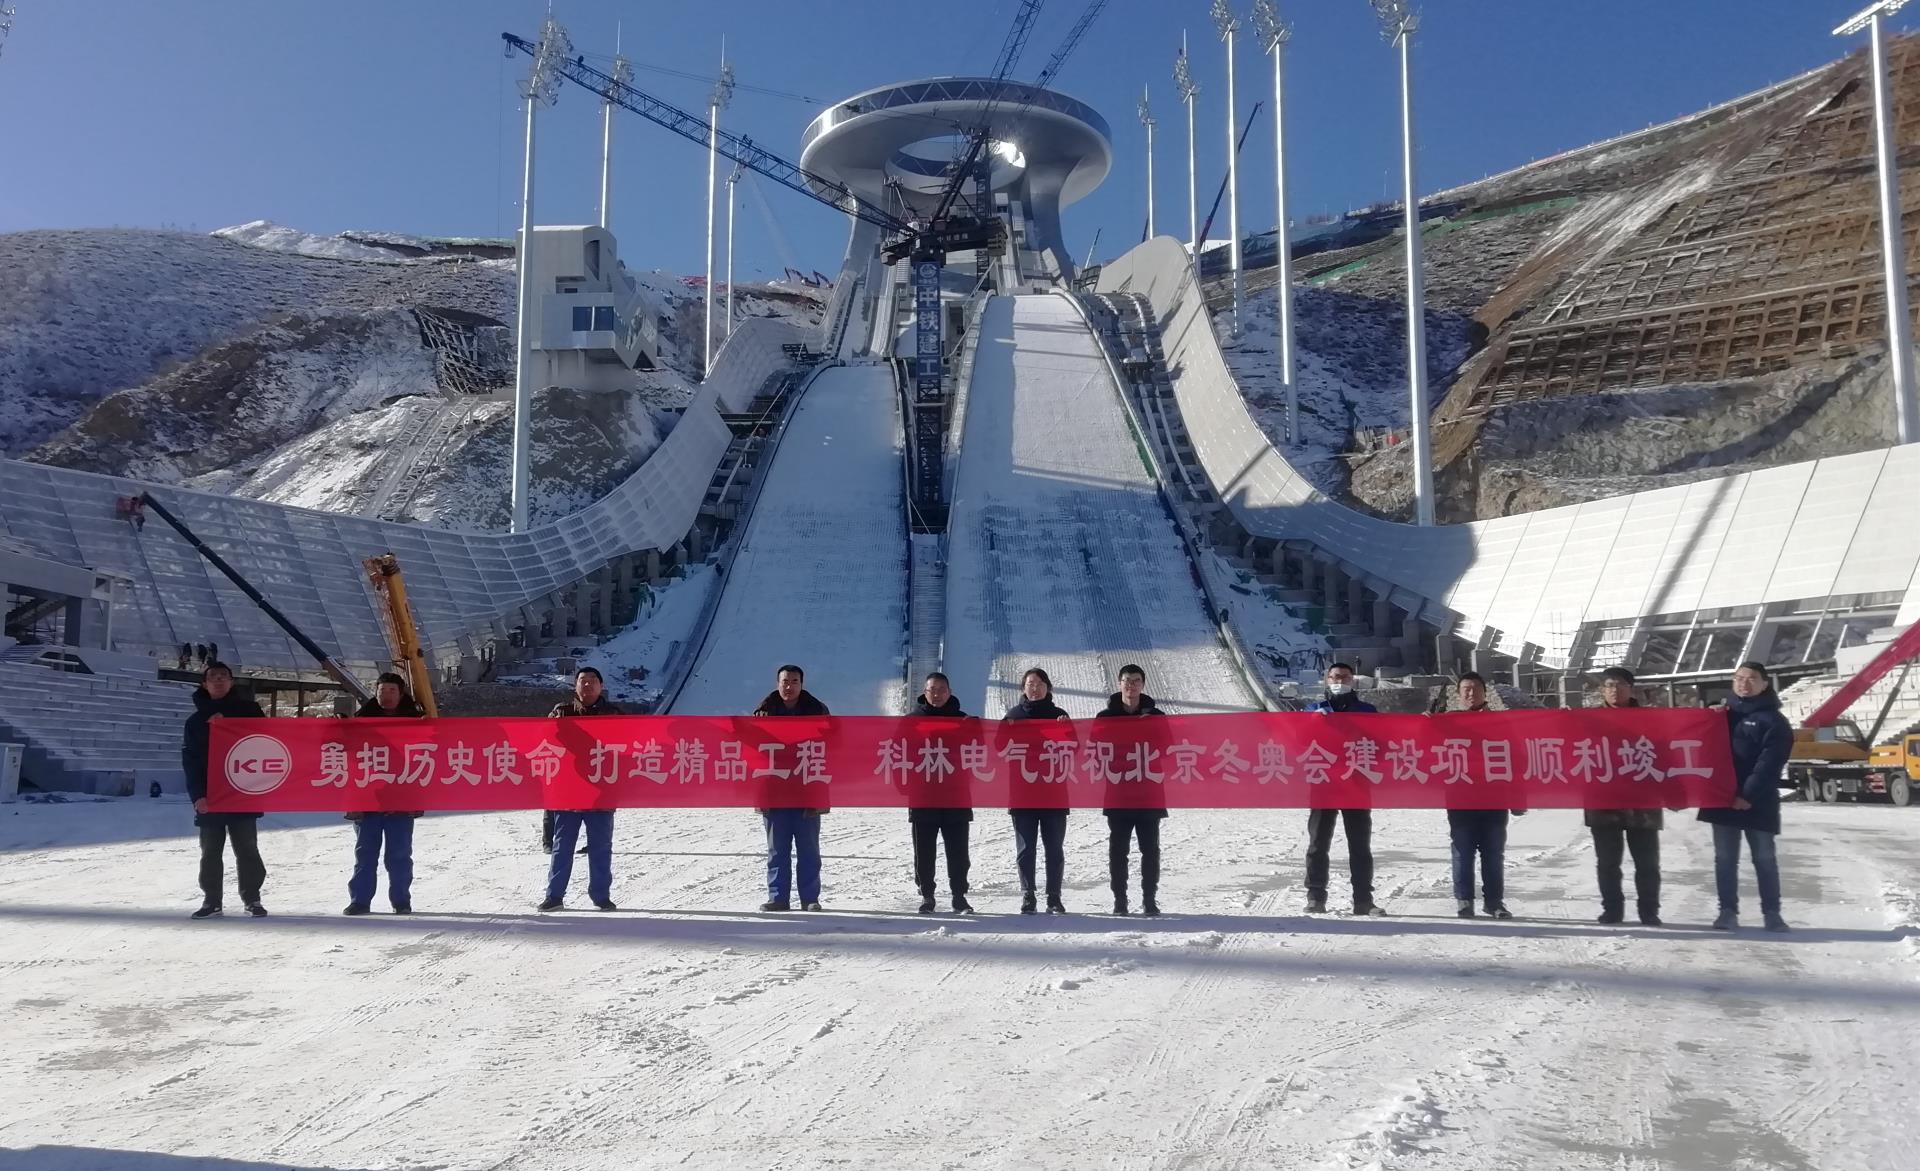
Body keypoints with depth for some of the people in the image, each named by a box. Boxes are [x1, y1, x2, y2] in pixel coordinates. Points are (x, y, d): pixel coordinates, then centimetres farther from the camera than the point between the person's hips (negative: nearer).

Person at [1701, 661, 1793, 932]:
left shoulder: (1774, 720, -1)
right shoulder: (1723, 713, 15)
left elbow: (1769, 763, -11)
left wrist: (1749, 795, -19)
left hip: (1758, 803, -4)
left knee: (1765, 859, 3)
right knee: (1725, 859, 4)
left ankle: (1772, 913, 10)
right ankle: (1728, 911, 8)